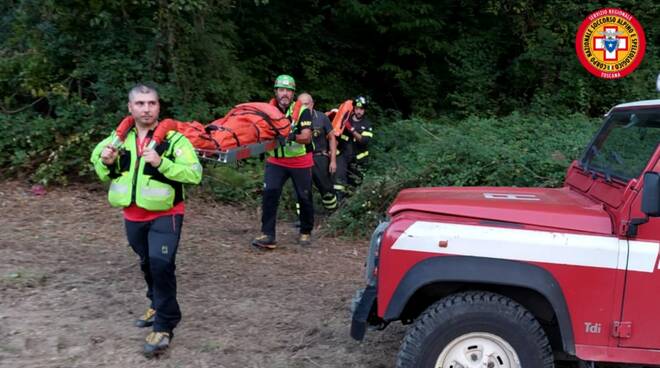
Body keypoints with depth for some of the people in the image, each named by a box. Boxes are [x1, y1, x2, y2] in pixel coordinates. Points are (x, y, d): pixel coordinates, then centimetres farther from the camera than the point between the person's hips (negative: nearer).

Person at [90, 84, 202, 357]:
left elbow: (195, 174, -22)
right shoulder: (120, 138, 3)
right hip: (133, 216, 6)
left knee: (161, 264, -16)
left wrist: (161, 163, -33)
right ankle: (157, 304, 44)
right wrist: (106, 162, -9)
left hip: (165, 215, -6)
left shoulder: (173, 138, -14)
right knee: (147, 263, 20)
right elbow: (103, 174, 14)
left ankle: (164, 326, -3)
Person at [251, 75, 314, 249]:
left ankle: (305, 233, 30)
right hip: (276, 161, 2)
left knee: (304, 198, 10)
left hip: (300, 162, -2)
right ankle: (267, 235, -10)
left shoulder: (302, 111, -10)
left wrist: (290, 136, -36)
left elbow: (306, 137, -19)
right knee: (269, 194, -14)